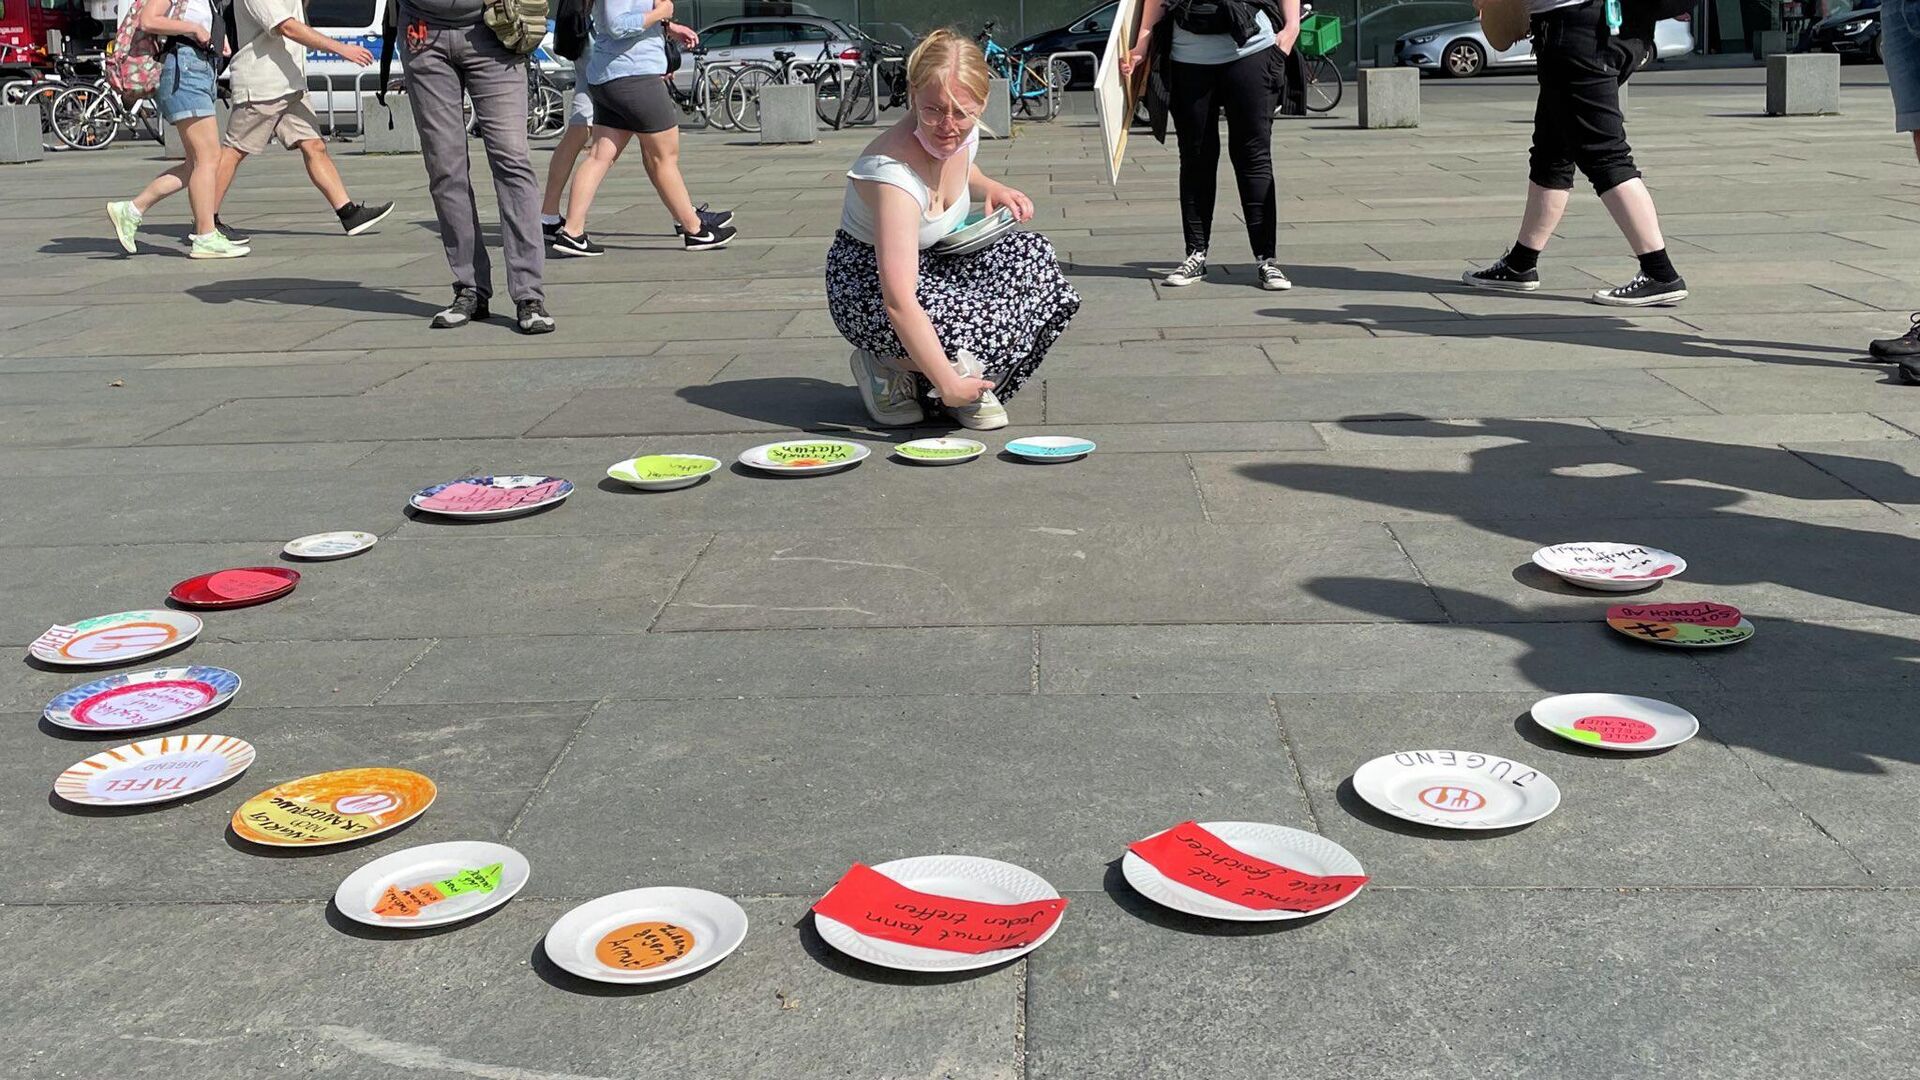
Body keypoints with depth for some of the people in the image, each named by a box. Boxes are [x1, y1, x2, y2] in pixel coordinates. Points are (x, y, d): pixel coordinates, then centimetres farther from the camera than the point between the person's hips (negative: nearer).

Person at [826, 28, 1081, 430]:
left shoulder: (964, 133, -10)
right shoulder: (893, 173, -34)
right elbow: (899, 302, -40)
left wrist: (991, 189, -2)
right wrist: (947, 383, -42)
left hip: (933, 262, 8)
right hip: (868, 288, -8)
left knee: (1033, 256, -15)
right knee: (984, 335, -29)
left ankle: (975, 388, -1)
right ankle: (887, 368, 0)